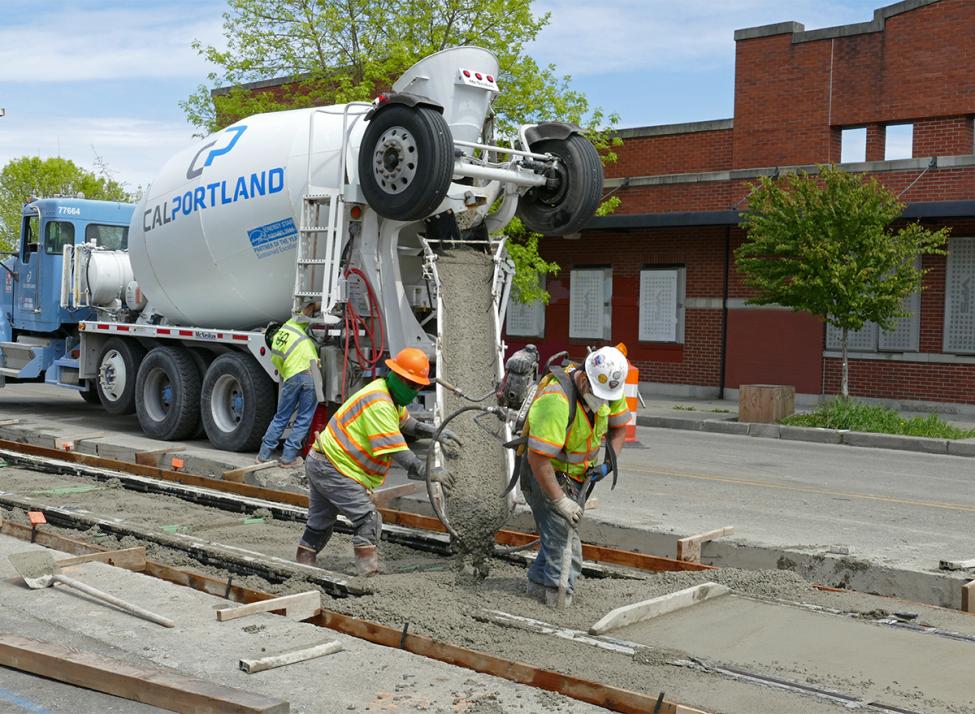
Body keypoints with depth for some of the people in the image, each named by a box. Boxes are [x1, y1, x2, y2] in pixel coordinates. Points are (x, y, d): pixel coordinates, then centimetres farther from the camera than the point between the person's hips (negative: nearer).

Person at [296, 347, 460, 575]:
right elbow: (396, 450, -30)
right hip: (334, 467, -11)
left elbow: (407, 423, 19)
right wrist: (428, 472, -31)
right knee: (368, 519, -14)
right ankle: (368, 573, -16)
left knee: (320, 522, 21)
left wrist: (436, 432, 3)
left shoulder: (390, 396, 8)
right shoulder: (379, 404, -25)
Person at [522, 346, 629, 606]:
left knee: (561, 530, 11)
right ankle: (561, 593, -2)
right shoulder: (556, 401, -36)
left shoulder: (609, 390, -11)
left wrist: (608, 462, -5)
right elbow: (539, 458, -35)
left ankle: (539, 583, 26)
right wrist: (560, 500, -31)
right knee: (563, 532, -14)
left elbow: (618, 426, 9)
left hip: (577, 474, 7)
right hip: (544, 474, -7)